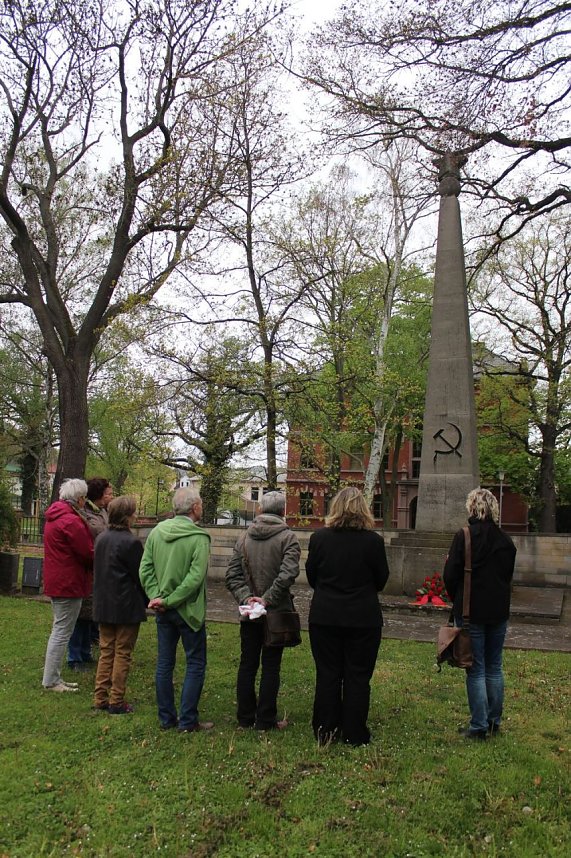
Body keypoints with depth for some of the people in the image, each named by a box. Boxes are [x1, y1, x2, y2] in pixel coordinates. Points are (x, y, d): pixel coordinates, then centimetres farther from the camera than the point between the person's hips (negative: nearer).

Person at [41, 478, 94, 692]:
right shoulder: (72, 521, -20)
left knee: (59, 631, 18)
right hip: (69, 584, -10)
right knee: (62, 632, -2)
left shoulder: (53, 517, 12)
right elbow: (88, 554, -18)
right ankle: (51, 681, 5)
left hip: (56, 582, 10)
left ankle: (53, 678, 25)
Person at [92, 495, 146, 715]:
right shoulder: (131, 542, -18)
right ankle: (117, 702, 9)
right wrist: (147, 600, 1)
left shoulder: (101, 538, 5)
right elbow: (140, 575, -13)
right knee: (122, 654, 4)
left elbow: (97, 570, 13)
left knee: (106, 651, 15)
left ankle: (101, 698, 19)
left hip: (103, 604, 7)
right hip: (126, 606, -7)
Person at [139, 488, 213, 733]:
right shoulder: (199, 537, -16)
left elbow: (145, 569, -2)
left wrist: (156, 596, -6)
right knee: (195, 665, 7)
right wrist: (169, 600, -15)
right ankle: (188, 721, 10)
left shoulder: (157, 532, 1)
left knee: (164, 664, 14)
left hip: (163, 611, 6)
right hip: (188, 610, -5)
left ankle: (166, 718, 23)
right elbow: (195, 577, -22)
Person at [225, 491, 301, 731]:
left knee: (247, 665, 12)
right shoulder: (287, 538, -10)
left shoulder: (245, 538, 5)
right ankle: (265, 720, 10)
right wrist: (267, 598, -16)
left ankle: (245, 717, 20)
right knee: (270, 667, 5)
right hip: (276, 613, -4)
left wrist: (245, 597, -7)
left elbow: (232, 575, -1)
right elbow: (287, 574, -23)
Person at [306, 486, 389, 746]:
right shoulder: (373, 541, -11)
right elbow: (381, 580, 1)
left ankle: (325, 731, 19)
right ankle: (354, 733, 15)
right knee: (358, 676, 9)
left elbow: (312, 576, 3)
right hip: (363, 619, -1)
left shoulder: (319, 538, -7)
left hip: (324, 616, 1)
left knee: (327, 675, 11)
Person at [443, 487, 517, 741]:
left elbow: (451, 575, -12)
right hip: (499, 611, 5)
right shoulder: (505, 540, 2)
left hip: (471, 611, -5)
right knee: (494, 668, 15)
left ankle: (479, 726, 7)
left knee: (476, 670, 3)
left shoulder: (464, 536, -14)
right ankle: (494, 722, 24)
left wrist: (457, 600, 6)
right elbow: (508, 575, 10)